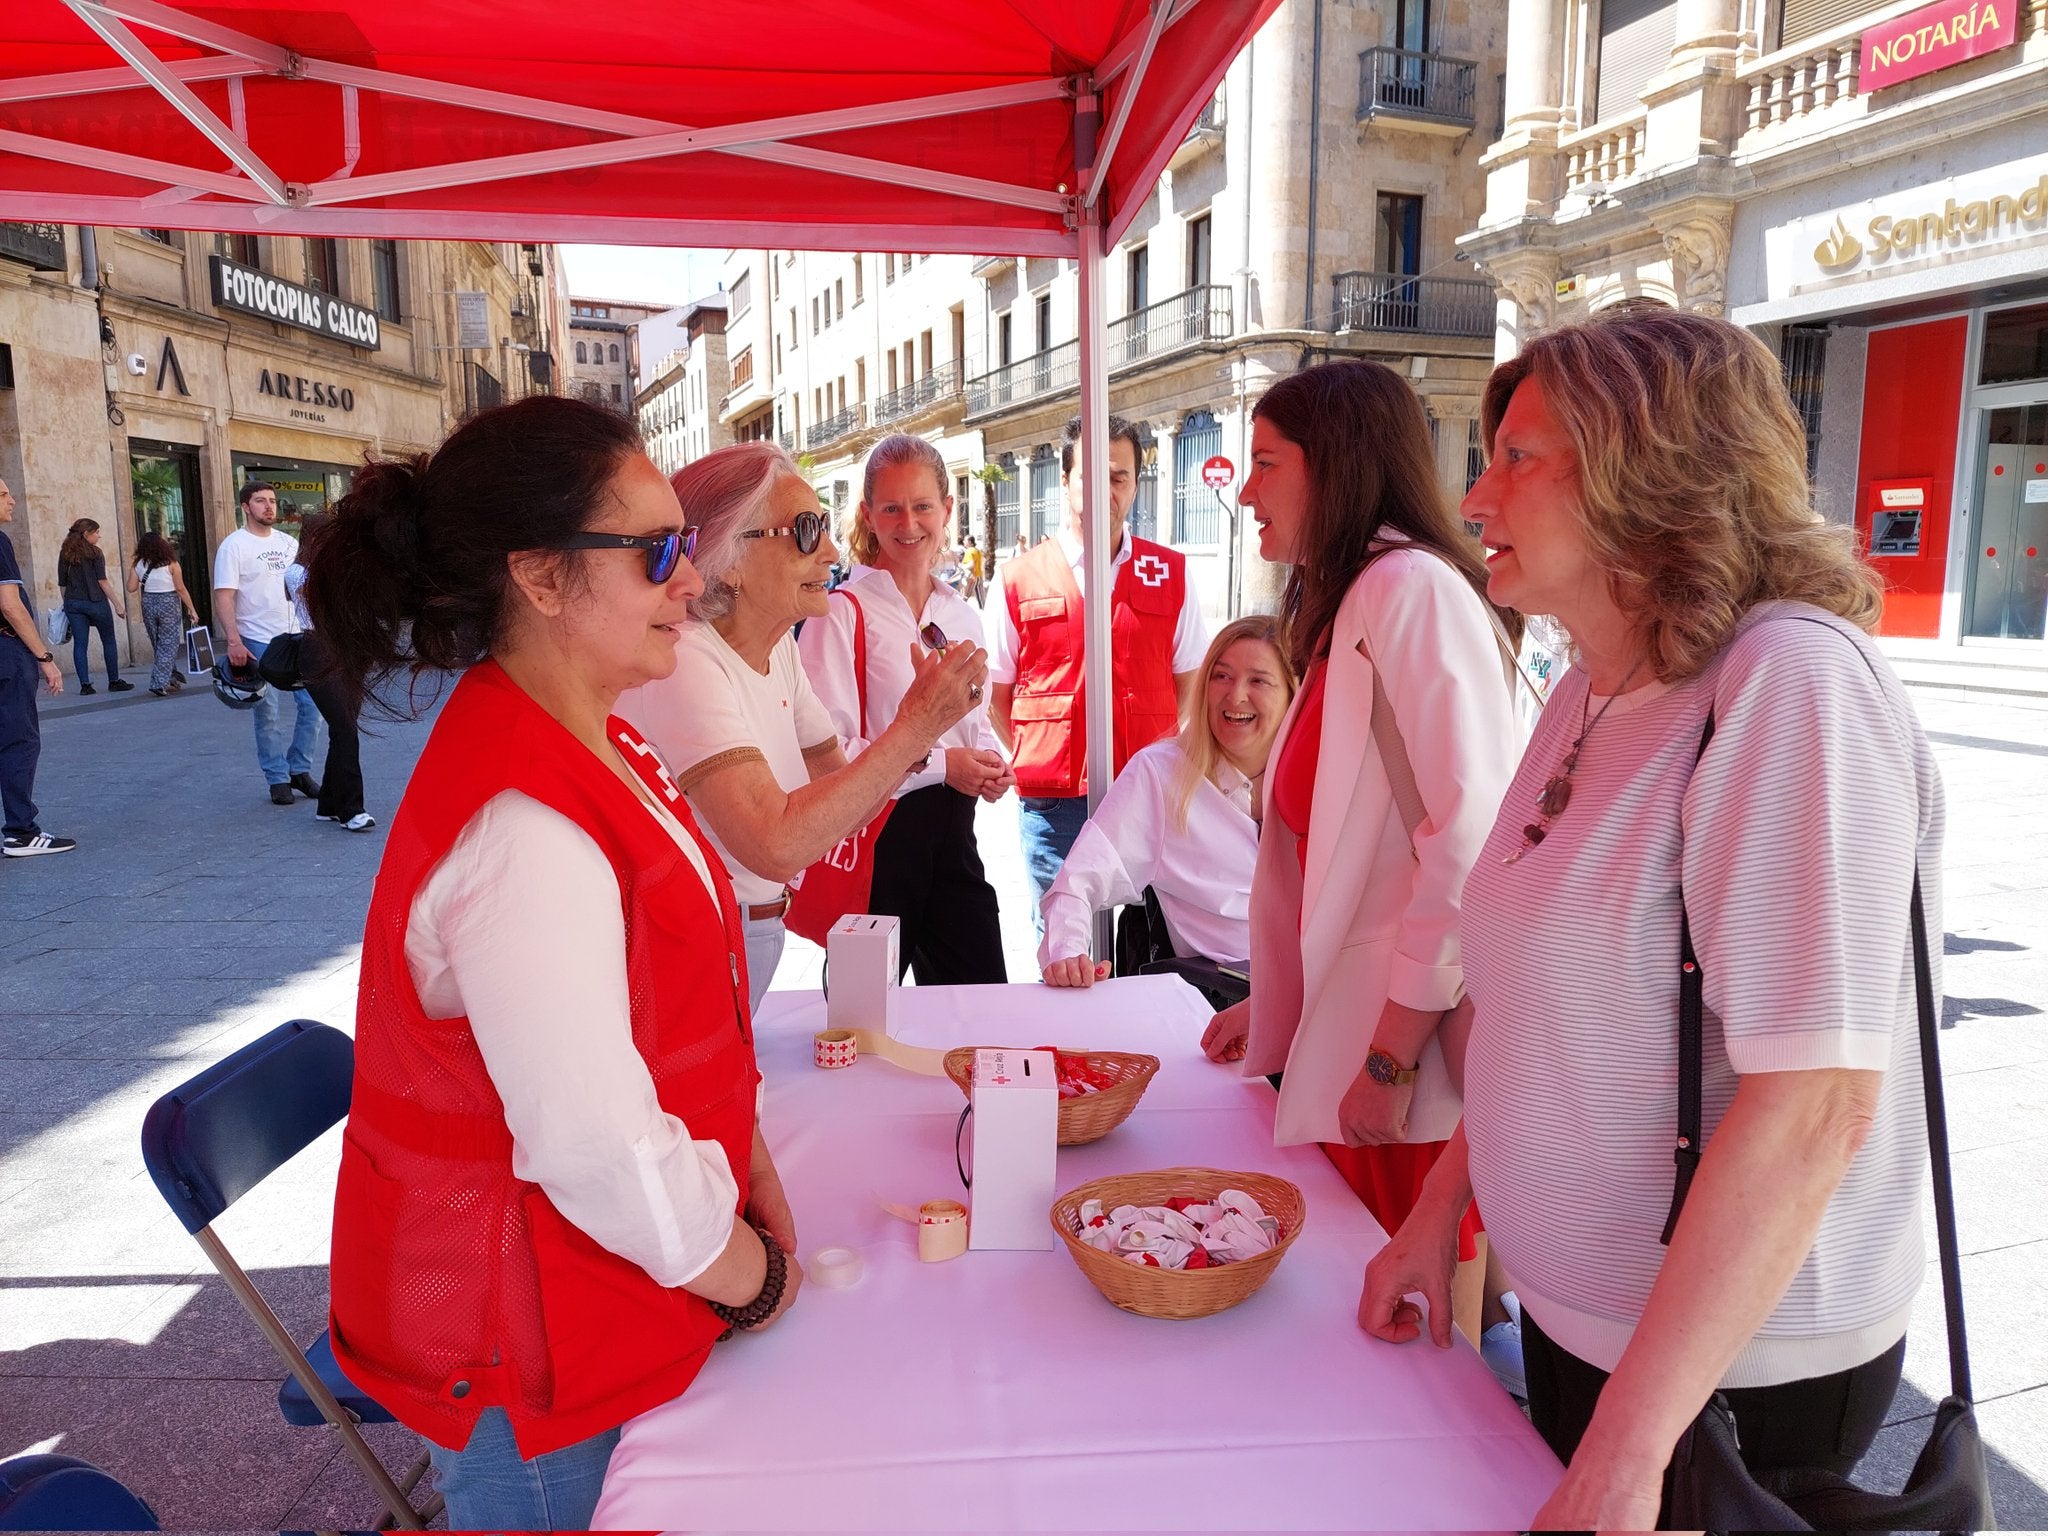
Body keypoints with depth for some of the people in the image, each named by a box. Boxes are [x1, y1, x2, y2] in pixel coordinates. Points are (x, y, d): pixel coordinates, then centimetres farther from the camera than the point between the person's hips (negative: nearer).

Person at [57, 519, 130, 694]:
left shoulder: (65, 554, 9)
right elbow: (102, 581, -10)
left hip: (73, 603, 5)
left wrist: (67, 602, 18)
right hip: (95, 601, -5)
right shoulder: (94, 553, -5)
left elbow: (62, 583, 10)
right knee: (108, 641, 7)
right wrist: (117, 604, -9)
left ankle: (85, 684, 1)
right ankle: (114, 681, 10)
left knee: (80, 644, 3)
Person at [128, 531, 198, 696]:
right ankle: (160, 683, -6)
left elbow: (131, 588, 1)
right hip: (168, 604, -4)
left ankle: (172, 677, 27)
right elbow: (181, 589, -9)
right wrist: (192, 609, -3)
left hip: (148, 604, 4)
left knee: (158, 644, 17)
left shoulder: (139, 565, 0)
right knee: (168, 644, 1)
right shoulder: (170, 563, -9)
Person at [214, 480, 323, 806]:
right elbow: (223, 597, -11)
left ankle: (299, 770, 16)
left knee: (313, 703, 3)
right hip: (258, 643, -5)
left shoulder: (288, 542, 12)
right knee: (267, 715, 0)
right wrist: (234, 641, -21)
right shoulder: (234, 545, -6)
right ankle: (277, 779, 10)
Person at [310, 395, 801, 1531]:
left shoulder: (594, 745, 2)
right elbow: (609, 1160, -29)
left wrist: (756, 1180, 4)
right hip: (533, 1369, -8)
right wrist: (756, 1279, -12)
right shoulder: (523, 828, -30)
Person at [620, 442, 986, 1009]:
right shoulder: (685, 663, -25)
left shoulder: (779, 650, 3)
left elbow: (840, 805, 1)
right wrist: (916, 727, -31)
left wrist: (914, 728, -16)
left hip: (755, 935, 8)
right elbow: (776, 845, -35)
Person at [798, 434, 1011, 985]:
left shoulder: (960, 614, 12)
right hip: (876, 830, -6)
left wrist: (991, 762, 1)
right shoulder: (843, 613, -10)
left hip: (952, 828, 6)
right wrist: (938, 763, -16)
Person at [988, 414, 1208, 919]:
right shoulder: (1019, 580, 4)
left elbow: (1190, 686, 10)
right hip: (1053, 806, 0)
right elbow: (997, 697, 8)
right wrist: (1033, 765, 0)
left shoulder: (1171, 574, 7)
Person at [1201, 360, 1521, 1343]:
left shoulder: (1411, 587, -13)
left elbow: (1469, 832, -21)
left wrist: (1393, 1056, -19)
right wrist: (1273, 1002, 16)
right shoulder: (1340, 606, 16)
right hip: (1348, 1033, 9)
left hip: (1413, 1061, -9)